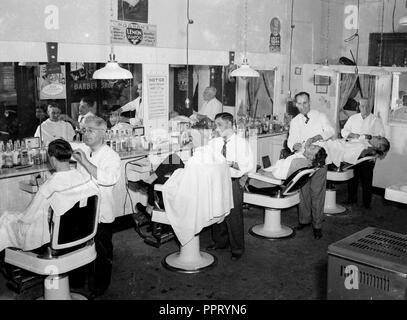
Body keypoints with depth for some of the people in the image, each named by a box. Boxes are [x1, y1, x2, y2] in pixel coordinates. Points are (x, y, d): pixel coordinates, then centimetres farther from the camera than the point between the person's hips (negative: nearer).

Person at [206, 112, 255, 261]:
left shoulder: (241, 143, -4)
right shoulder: (213, 143, 9)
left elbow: (250, 165, -11)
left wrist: (232, 164, -21)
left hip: (234, 183, -4)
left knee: (234, 216, 0)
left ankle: (237, 249, 15)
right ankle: (220, 241, 33)